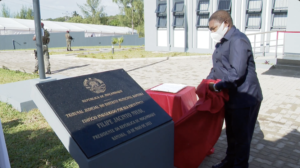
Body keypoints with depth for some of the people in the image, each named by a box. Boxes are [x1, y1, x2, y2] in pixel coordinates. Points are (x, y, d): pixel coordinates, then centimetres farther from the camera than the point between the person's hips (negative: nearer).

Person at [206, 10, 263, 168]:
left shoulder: (238, 40, -20)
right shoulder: (222, 42, 11)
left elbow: (237, 73, -28)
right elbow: (217, 68, 15)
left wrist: (217, 86, -20)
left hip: (244, 98, -9)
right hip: (231, 96, 9)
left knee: (241, 135, 7)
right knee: (231, 133, 22)